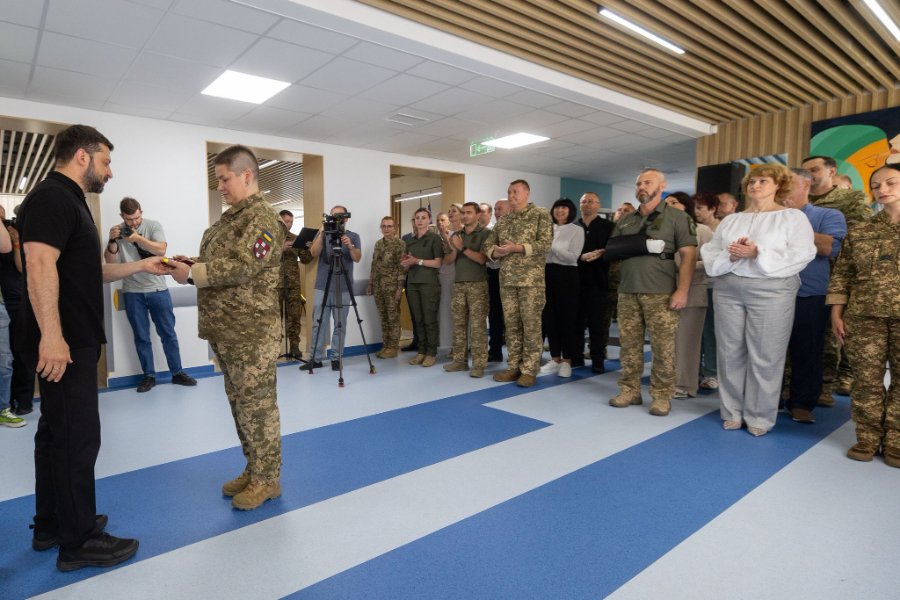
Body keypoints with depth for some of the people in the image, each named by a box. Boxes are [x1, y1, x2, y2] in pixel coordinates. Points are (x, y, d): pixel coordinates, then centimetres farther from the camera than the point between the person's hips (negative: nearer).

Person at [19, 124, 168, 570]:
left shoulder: (69, 201, 19)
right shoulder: (53, 197, -13)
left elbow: (87, 272, 24)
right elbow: (39, 265, -25)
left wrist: (141, 265, 20)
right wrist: (51, 335, -30)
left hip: (75, 341, 11)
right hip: (61, 344, -11)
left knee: (57, 432, 17)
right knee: (78, 436, -3)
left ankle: (50, 525, 30)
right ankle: (78, 541, 9)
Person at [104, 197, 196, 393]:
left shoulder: (153, 226, -1)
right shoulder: (118, 231, 3)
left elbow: (161, 250, -13)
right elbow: (110, 261, -3)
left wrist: (138, 238, -24)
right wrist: (112, 241, -19)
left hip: (158, 289, -1)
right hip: (132, 293, 1)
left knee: (168, 333, 5)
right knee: (141, 337, 7)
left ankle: (177, 373, 13)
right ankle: (149, 376, 16)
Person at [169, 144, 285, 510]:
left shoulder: (262, 218, -11)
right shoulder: (231, 218, 18)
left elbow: (240, 267, -22)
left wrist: (191, 273, -15)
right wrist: (192, 263, 6)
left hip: (251, 332, -10)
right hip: (225, 330, 10)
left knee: (257, 405, -1)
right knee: (240, 403, 16)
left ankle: (267, 479, 12)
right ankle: (253, 471, 29)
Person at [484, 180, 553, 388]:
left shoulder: (541, 215, 1)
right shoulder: (503, 220, 16)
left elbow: (545, 243, -11)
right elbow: (488, 244, 16)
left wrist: (517, 248, -16)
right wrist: (496, 251, -7)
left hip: (531, 279, -5)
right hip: (507, 279, 5)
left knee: (531, 324, -2)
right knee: (511, 324, 8)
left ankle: (529, 370, 5)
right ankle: (513, 367, 17)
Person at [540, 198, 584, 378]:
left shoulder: (577, 230, -1)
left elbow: (573, 256, -11)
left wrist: (553, 247, -17)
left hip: (567, 276, -4)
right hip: (548, 274, 5)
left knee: (567, 317, 0)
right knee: (550, 317, 6)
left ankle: (567, 361, 10)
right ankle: (555, 359, 18)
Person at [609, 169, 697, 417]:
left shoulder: (676, 216, 3)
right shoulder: (625, 221, 17)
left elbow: (688, 254, -4)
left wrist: (682, 290, -13)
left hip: (661, 293, -4)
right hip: (628, 291, 4)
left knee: (663, 346, -1)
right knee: (629, 343, 6)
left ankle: (662, 396, 9)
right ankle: (629, 390, 16)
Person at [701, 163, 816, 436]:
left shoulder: (793, 217, 5)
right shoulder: (730, 220, 17)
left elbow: (801, 255, -8)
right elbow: (709, 252, 9)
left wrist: (757, 254, -16)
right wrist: (729, 255, -12)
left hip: (771, 291, -3)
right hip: (727, 289, 4)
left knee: (764, 356, -1)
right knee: (730, 353, 6)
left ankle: (759, 417, 12)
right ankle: (732, 411, 19)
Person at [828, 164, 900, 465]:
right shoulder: (859, 232, 8)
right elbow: (842, 274, 8)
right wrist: (836, 313, 1)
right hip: (863, 317, 1)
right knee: (866, 380, 4)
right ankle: (867, 439, 15)